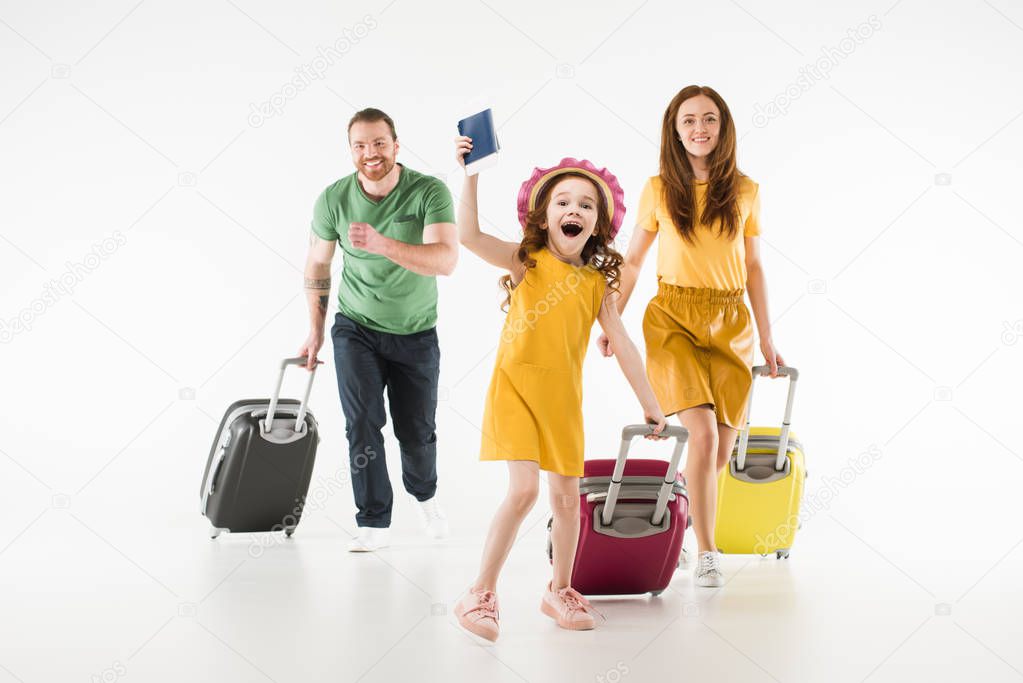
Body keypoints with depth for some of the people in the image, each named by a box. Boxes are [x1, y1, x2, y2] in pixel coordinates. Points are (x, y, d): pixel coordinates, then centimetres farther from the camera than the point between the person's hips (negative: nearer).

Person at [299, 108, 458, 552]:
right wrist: (315, 331, 6)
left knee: (417, 431, 10)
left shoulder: (429, 192, -19)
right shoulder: (334, 199, -11)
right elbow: (317, 264, 5)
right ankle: (373, 523, 1)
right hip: (356, 329, 1)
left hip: (416, 335, 0)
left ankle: (423, 493, 42)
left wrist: (381, 244, -45)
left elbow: (446, 260, -33)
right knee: (362, 423, -12)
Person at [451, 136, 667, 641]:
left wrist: (651, 406, 8)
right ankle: (480, 595, -6)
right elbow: (469, 236, -19)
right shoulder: (527, 260, -4)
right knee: (524, 488, -16)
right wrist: (471, 174, -24)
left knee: (567, 496, 9)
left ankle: (559, 592, 29)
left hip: (564, 398, 4)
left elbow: (623, 346, 8)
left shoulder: (596, 283, 5)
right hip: (516, 386, -4)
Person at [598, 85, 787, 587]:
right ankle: (706, 554, -8)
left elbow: (753, 267, 11)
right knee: (703, 433, -19)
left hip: (730, 324, 3)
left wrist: (766, 337, 10)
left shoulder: (745, 192, 6)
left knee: (720, 454, 1)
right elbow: (632, 261, 9)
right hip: (673, 319, -2)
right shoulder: (659, 189, 1)